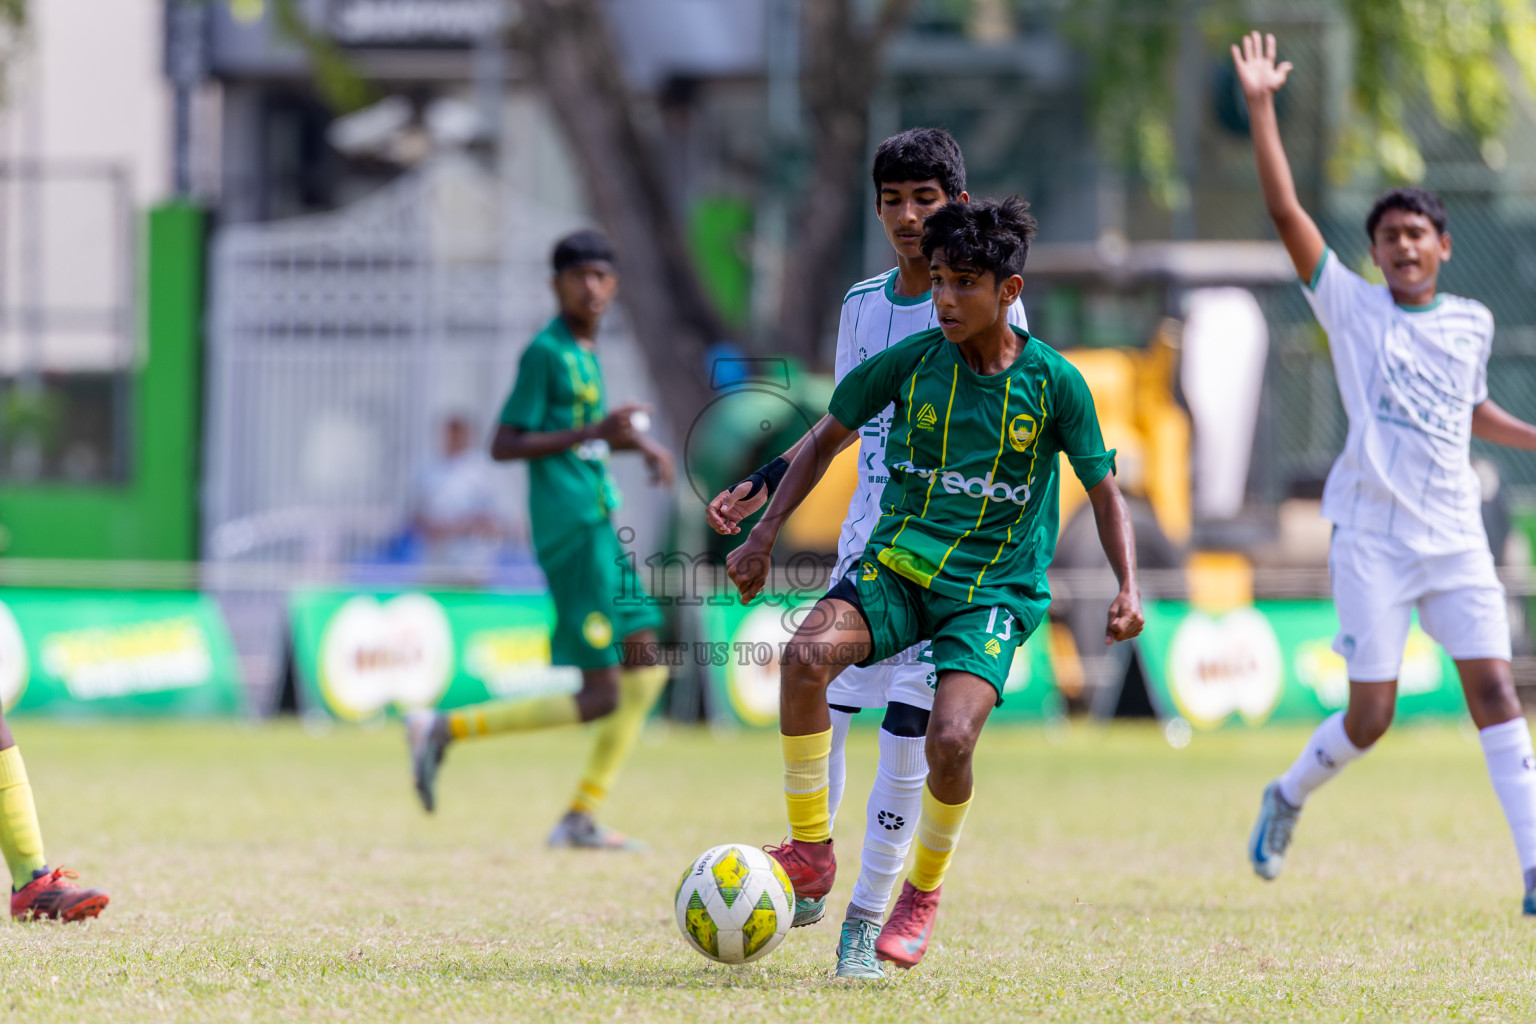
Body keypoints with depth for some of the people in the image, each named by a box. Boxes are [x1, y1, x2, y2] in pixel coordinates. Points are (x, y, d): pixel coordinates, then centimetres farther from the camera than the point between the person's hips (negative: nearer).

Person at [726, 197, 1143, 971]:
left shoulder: (1053, 383, -5)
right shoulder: (909, 362, -2)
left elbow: (1103, 491, 5)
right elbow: (827, 440, 12)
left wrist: (1129, 587, -9)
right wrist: (763, 536, 6)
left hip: (994, 590, -2)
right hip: (899, 566, 2)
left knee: (949, 740, -27)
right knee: (806, 654, -29)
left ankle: (924, 890, 3)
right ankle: (810, 849, -12)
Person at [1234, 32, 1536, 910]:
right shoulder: (1352, 306, 0)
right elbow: (1287, 212, -9)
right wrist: (1261, 108, -15)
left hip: (1456, 539, 3)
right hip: (1374, 540, -3)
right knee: (1370, 717, -3)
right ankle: (1289, 797, 28)